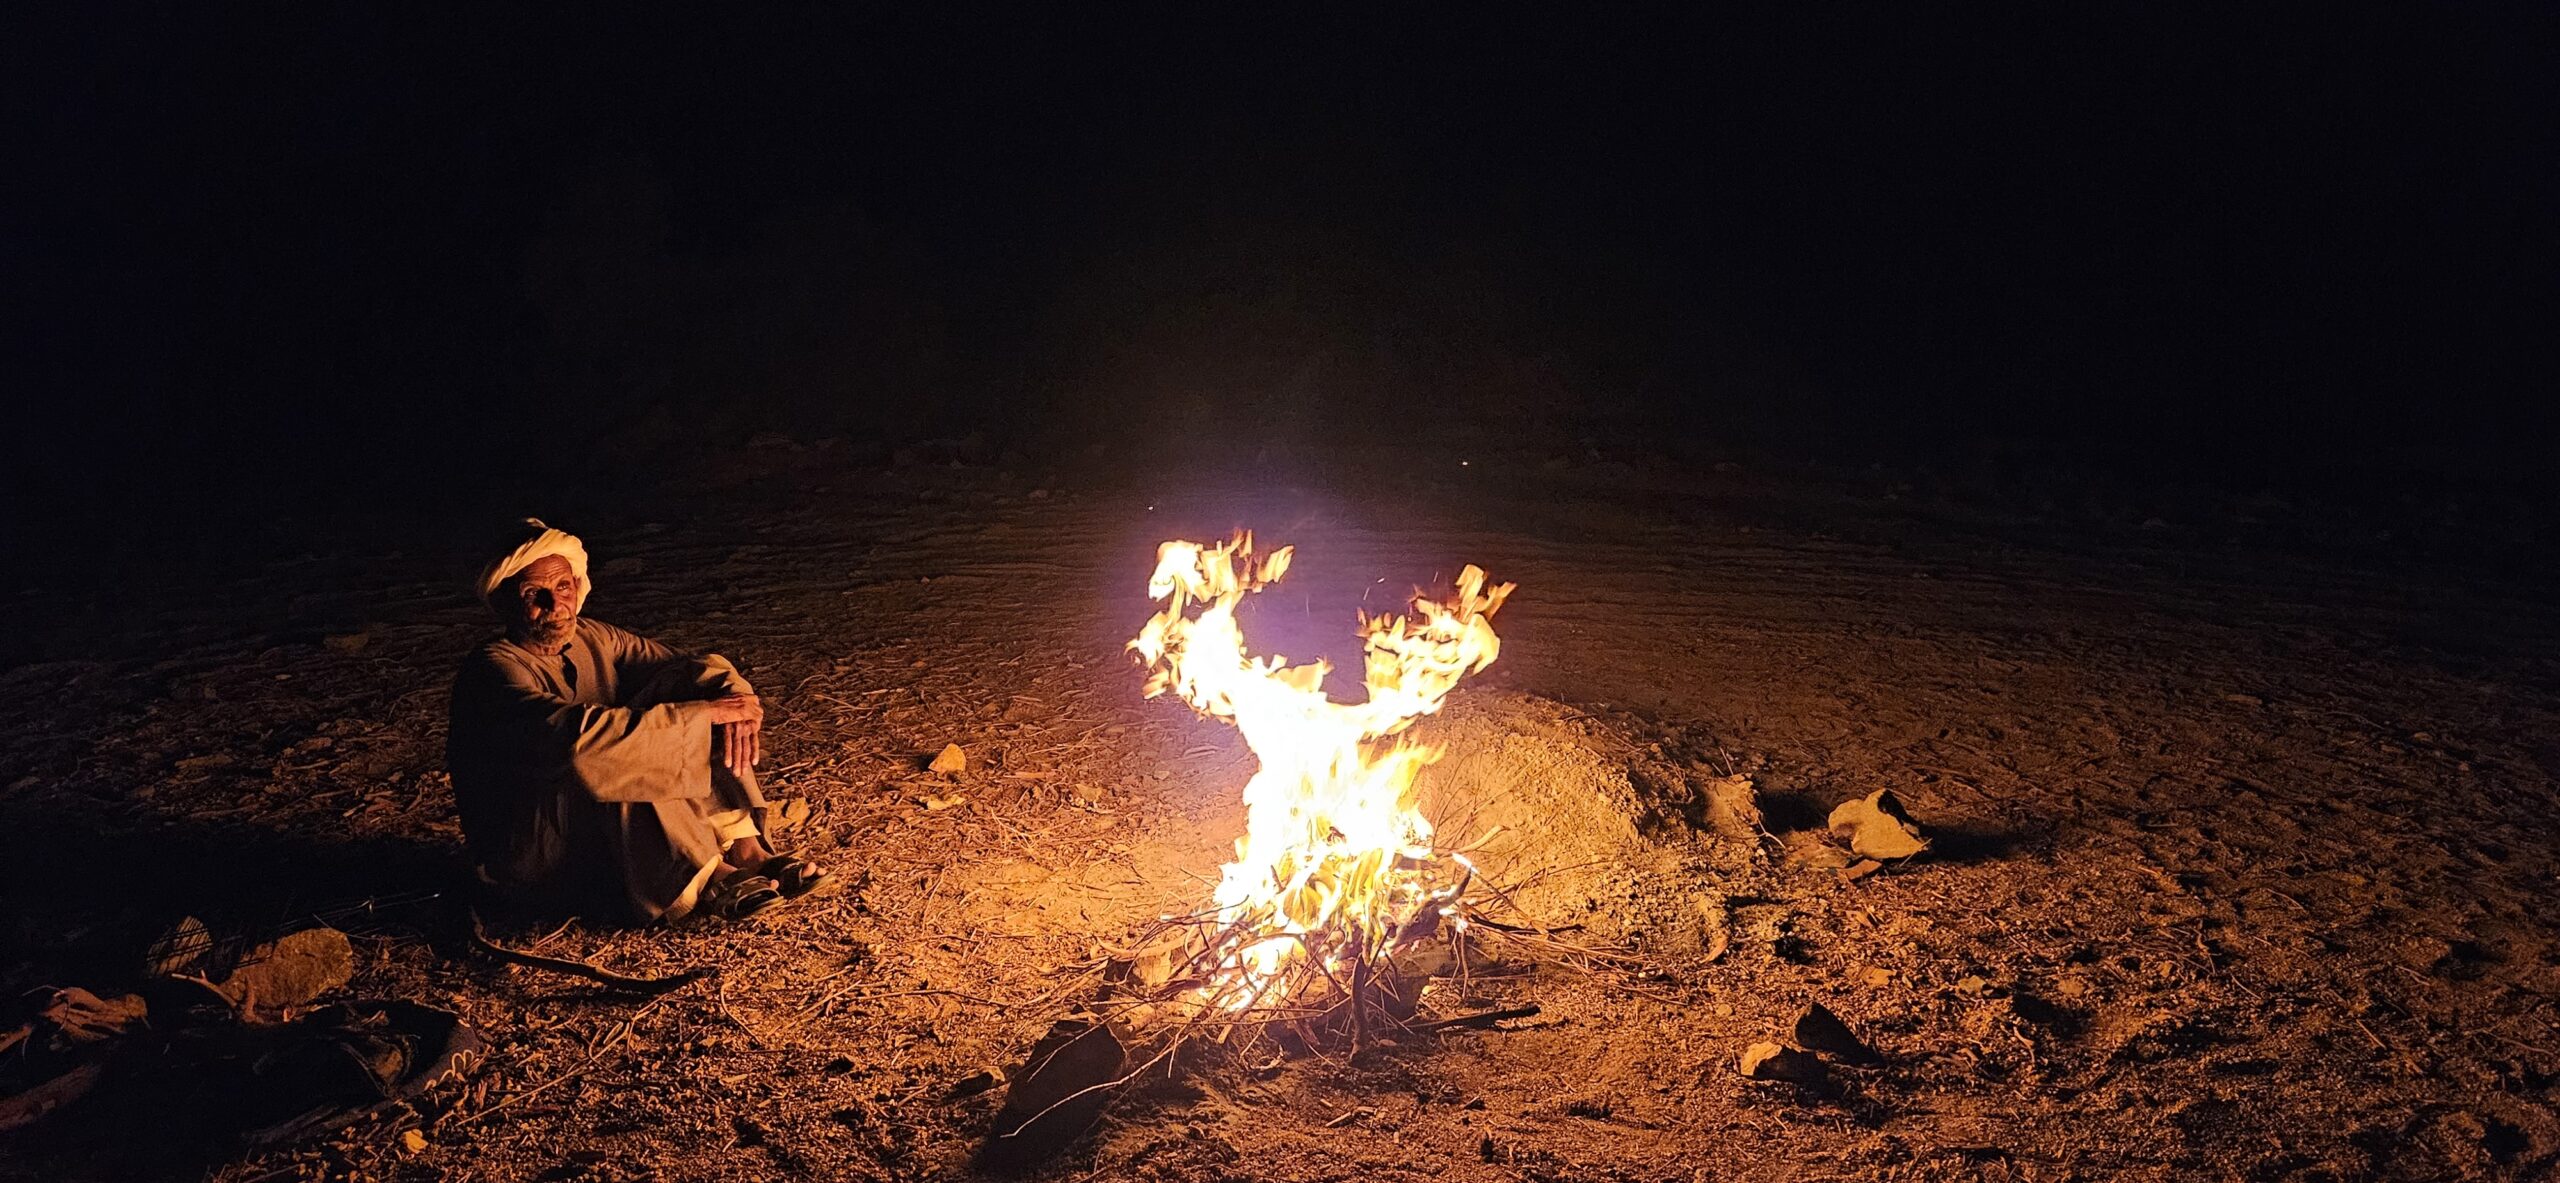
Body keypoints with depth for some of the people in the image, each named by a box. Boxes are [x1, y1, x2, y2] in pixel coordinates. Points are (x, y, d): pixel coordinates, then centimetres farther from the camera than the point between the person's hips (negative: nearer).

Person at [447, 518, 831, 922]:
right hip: (530, 862, -7)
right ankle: (705, 882, -25)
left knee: (679, 689, -8)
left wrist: (736, 695, -22)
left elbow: (703, 667, 3)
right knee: (604, 759, -33)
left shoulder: (592, 640, 4)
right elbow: (574, 737, -36)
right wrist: (708, 712, -33)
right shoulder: (493, 669, -18)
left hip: (618, 835, 7)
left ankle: (744, 849, -19)